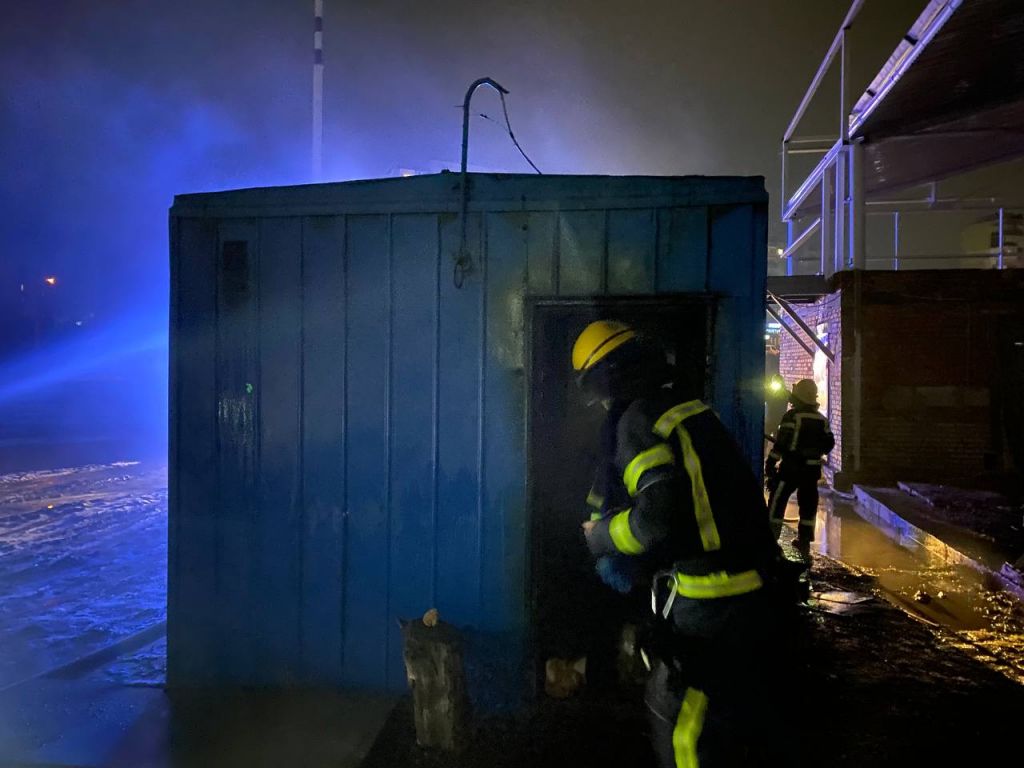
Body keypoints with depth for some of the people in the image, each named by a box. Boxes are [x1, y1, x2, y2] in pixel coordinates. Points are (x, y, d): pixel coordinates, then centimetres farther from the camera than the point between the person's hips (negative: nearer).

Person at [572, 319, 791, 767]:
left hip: (711, 604, -9)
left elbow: (657, 520, -26)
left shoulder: (638, 421, -16)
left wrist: (601, 536, -8)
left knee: (677, 721, 6)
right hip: (756, 587, 9)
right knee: (742, 704, 24)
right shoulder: (691, 408, 10)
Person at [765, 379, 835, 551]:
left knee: (777, 501, 3)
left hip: (791, 467, -5)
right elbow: (829, 444, 11)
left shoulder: (791, 416, -12)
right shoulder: (822, 419, 7)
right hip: (812, 469, 6)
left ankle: (771, 536, 2)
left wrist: (770, 463, -8)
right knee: (808, 503, 11)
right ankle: (804, 540, 14)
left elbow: (781, 443, -14)